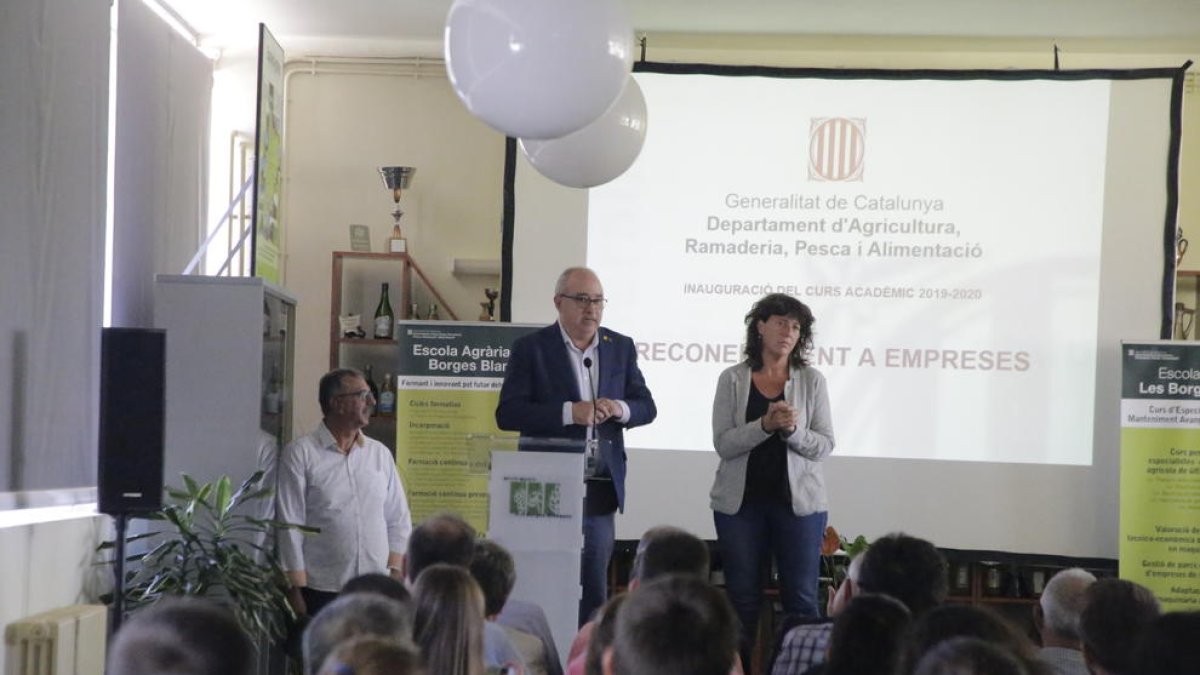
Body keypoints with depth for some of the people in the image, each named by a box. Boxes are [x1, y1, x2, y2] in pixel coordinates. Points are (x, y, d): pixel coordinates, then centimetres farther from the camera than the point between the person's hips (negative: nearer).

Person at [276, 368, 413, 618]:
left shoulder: (380, 453, 12)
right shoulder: (300, 453, -2)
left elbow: (399, 521, 15)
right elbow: (290, 526, -4)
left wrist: (394, 575, 4)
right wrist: (296, 592, -7)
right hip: (321, 592, -4)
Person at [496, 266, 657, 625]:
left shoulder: (620, 347, 11)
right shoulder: (531, 348, -2)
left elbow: (647, 407, 12)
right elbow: (507, 413, -10)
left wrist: (620, 408, -11)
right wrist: (569, 412, -20)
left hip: (600, 488, 4)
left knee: (594, 587, 7)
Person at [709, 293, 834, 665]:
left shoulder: (812, 381, 3)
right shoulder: (732, 379, 2)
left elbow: (824, 445, -2)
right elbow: (724, 444, -7)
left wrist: (792, 429, -21)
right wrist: (766, 425, -22)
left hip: (798, 500, 0)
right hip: (741, 501, 0)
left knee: (801, 598, 0)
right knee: (743, 599, 5)